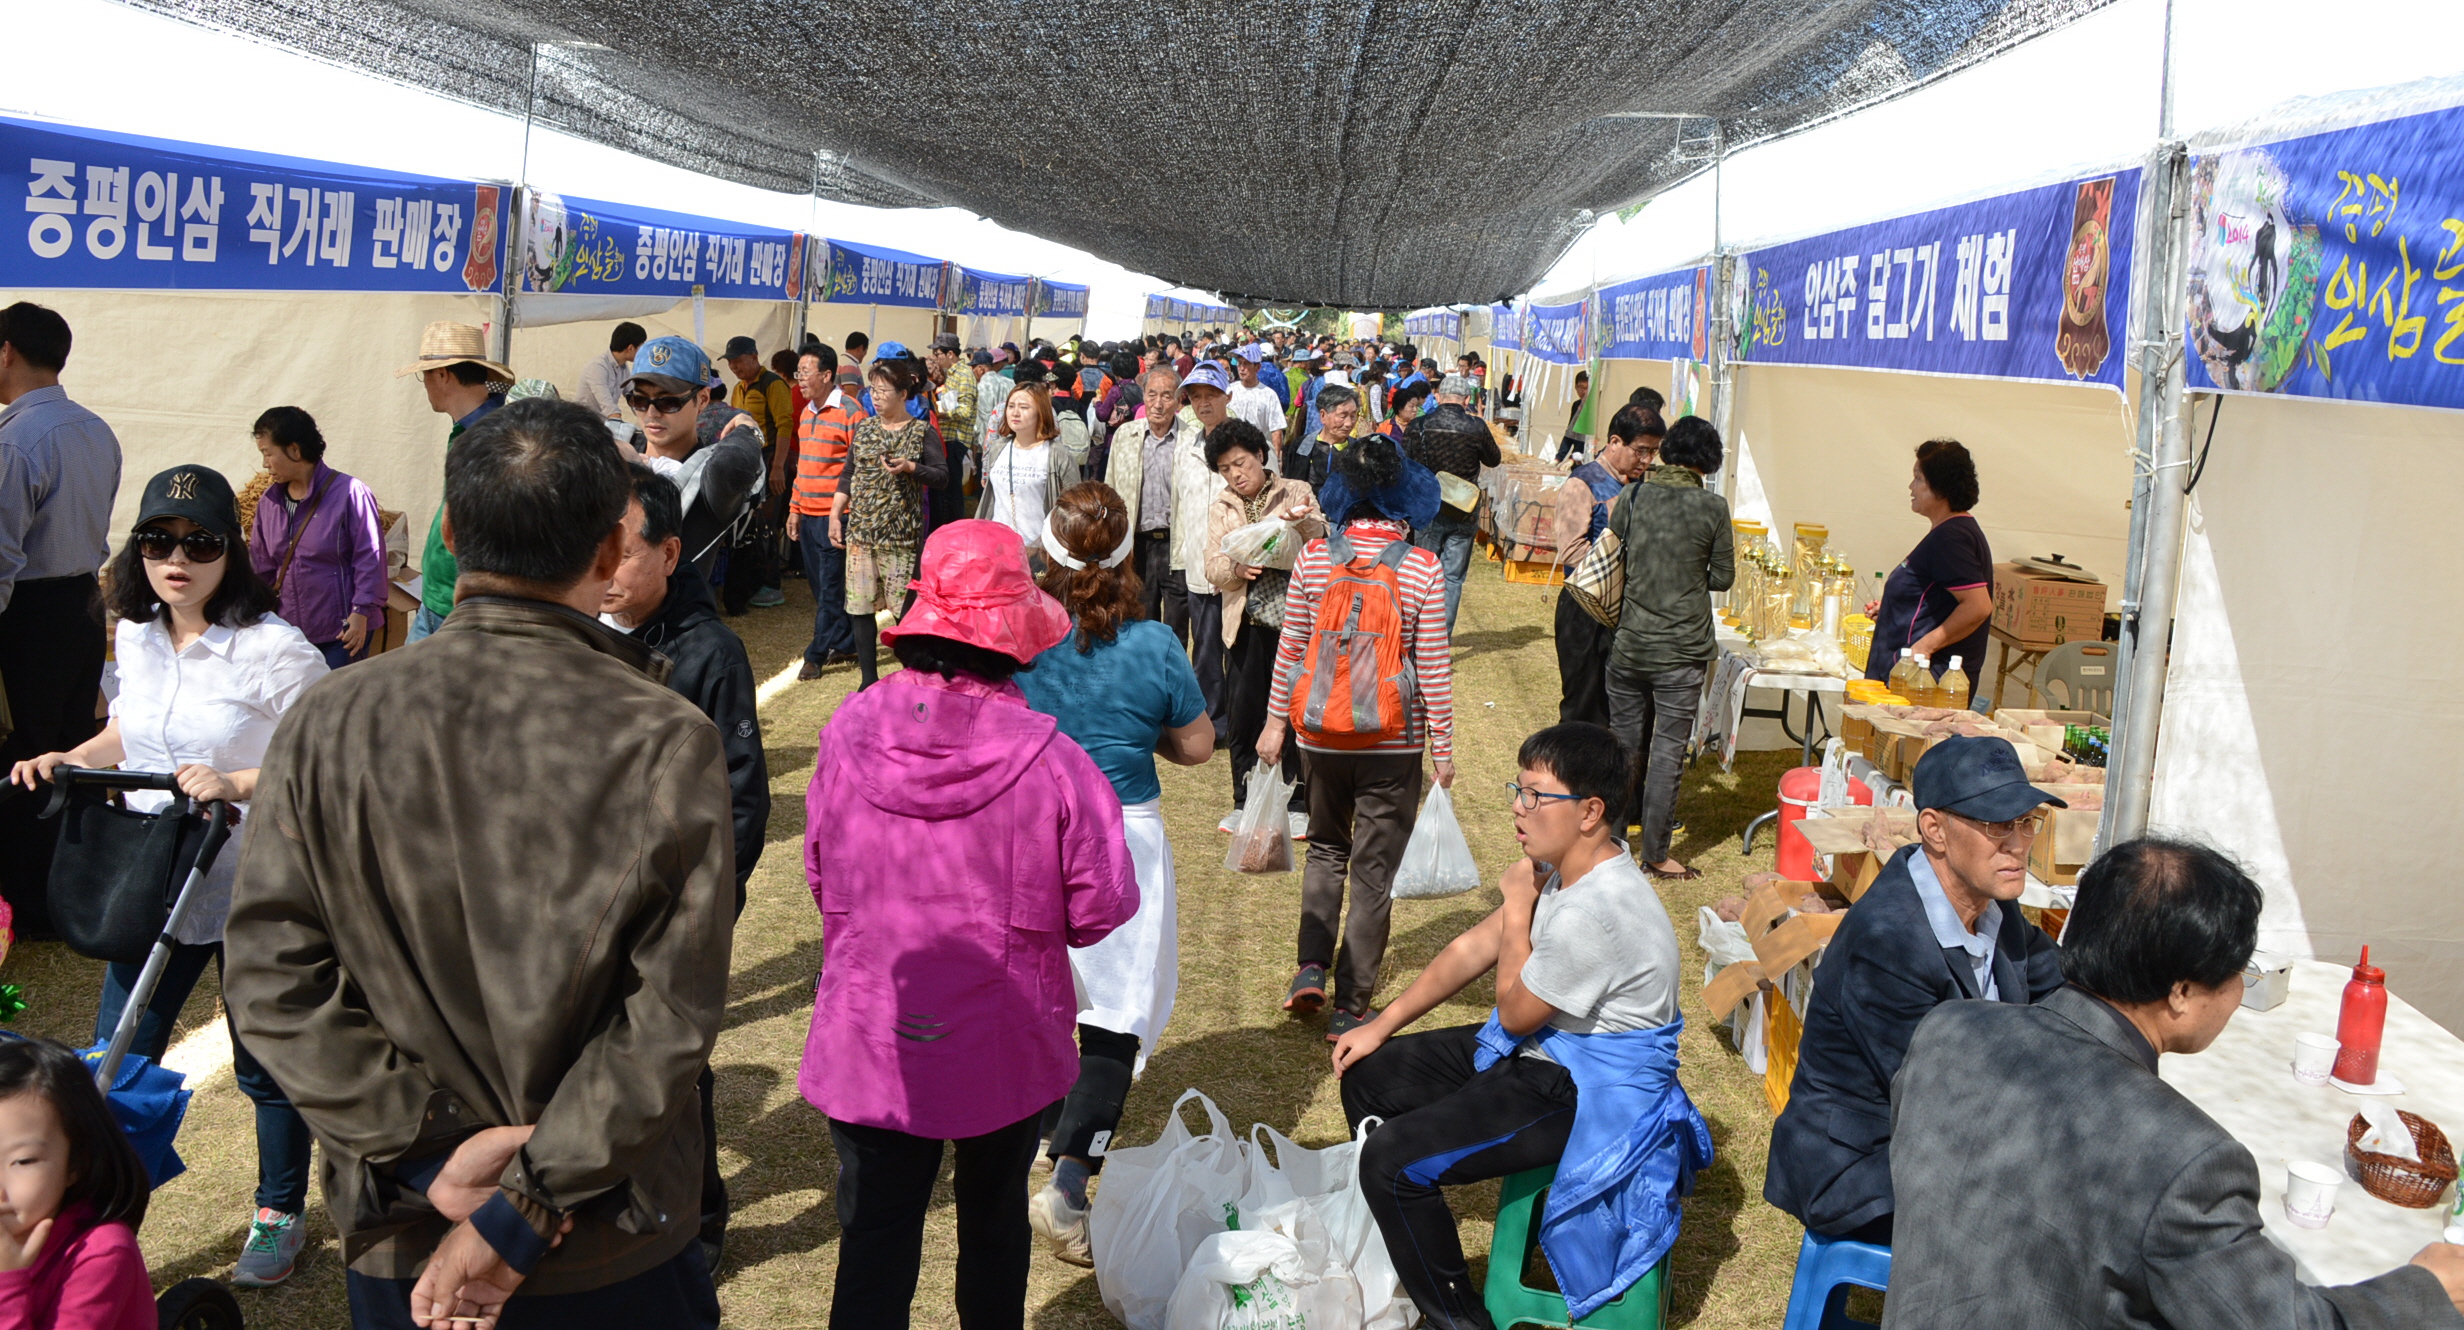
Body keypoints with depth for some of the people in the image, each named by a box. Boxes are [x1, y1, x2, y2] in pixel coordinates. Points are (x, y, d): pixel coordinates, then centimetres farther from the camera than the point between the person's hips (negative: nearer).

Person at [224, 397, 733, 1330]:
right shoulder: (667, 743, -18)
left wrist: (430, 1153, -10)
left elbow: (271, 980, -11)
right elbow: (672, 1017, -20)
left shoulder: (326, 725, -10)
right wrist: (521, 1217, -13)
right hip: (613, 1250, -2)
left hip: (397, 1240, 2)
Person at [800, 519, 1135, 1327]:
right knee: (994, 1218, 23)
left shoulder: (849, 732, -14)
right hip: (1007, 1049, 0)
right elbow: (1099, 912, -13)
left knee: (874, 1244, 8)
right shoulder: (1050, 761, -21)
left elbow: (821, 879, 0)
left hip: (869, 1042, 1)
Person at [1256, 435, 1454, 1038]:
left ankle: (1312, 966, 10)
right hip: (1393, 745, -2)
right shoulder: (1423, 570, -10)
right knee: (1374, 870, 8)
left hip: (1320, 737, 2)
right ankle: (1350, 1005, 12)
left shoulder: (1314, 557, -5)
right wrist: (1443, 748, 2)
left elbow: (1290, 647, 1)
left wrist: (1275, 721, 12)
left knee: (1326, 849, 24)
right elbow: (1434, 667, -7)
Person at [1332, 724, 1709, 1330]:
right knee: (1367, 1075, 14)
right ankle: (1392, 1258, 30)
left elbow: (1515, 1013, -17)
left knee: (1392, 1160, -20)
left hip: (1586, 1091, -10)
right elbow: (1475, 947, 9)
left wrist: (1518, 906, -7)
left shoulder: (1596, 911, -30)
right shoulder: (1562, 868, 1)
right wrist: (1383, 1025, 9)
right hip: (1542, 1048, 10)